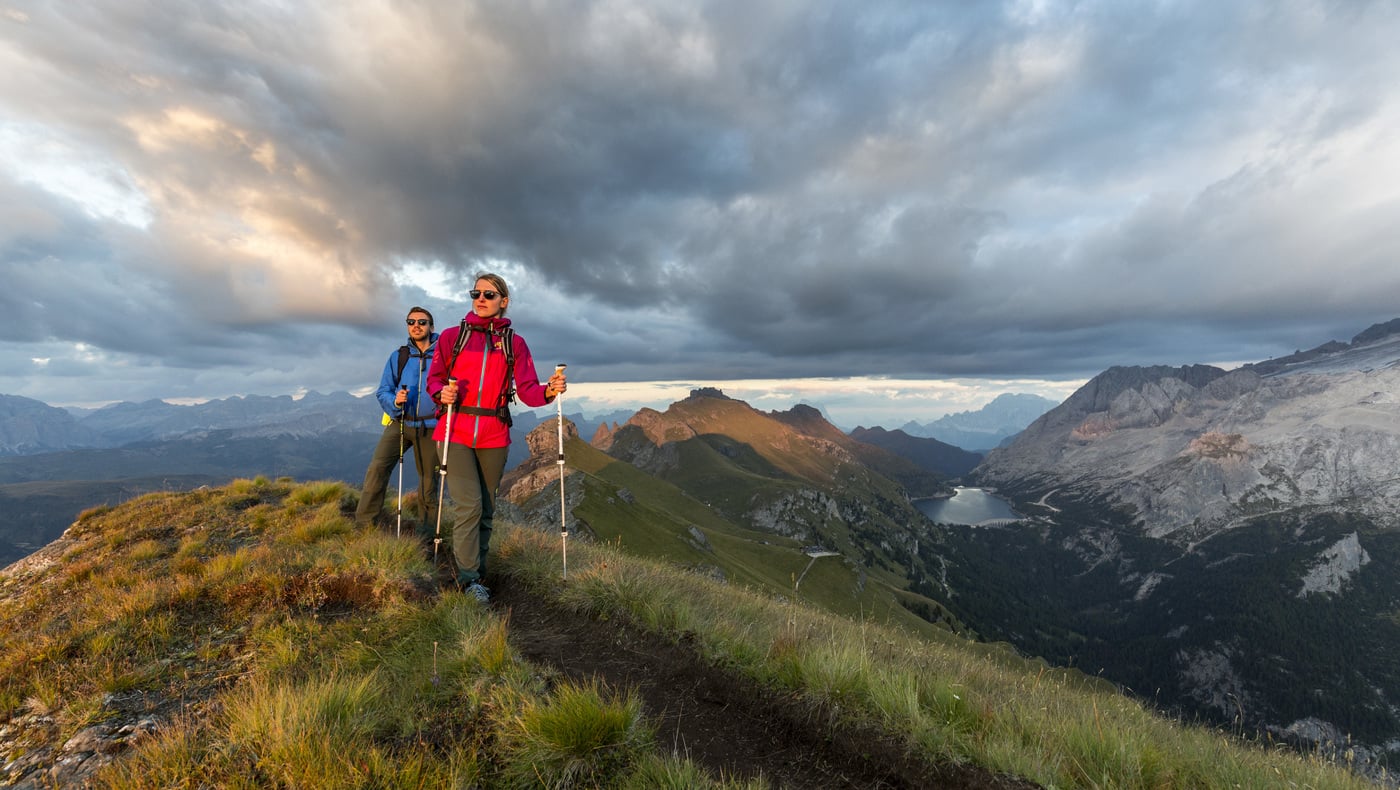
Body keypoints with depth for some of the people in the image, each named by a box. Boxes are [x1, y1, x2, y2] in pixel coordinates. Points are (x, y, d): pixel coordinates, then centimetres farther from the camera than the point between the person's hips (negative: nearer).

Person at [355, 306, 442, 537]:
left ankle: (426, 532, 22)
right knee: (377, 468, -15)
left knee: (428, 480, 7)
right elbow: (382, 391, 5)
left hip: (430, 427, -2)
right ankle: (364, 523, -3)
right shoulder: (398, 356, 6)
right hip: (400, 423, 2)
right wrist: (395, 401, -16)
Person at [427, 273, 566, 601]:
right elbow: (434, 379, 9)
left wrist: (549, 390, -22)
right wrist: (442, 393, -14)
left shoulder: (515, 343, 5)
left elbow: (528, 391, -2)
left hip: (494, 436, 2)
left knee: (486, 508, 11)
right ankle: (468, 578, 7)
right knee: (469, 505, -8)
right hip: (456, 432, -1)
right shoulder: (452, 336, 4)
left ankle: (476, 564, 30)